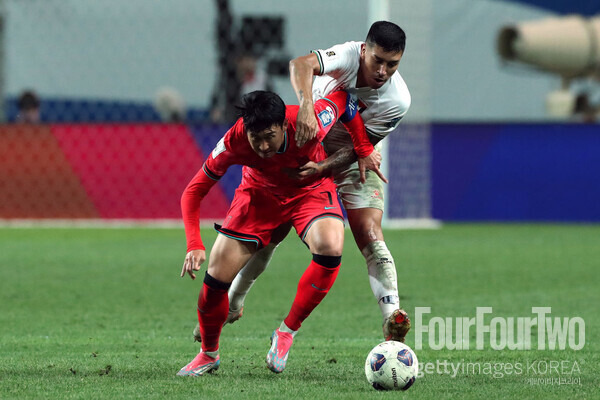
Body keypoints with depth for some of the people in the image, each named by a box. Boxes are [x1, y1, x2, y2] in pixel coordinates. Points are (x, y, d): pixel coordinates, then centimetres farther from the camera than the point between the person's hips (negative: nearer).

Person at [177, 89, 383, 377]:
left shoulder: (309, 124, -36)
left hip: (310, 189, -1)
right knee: (216, 279, -8)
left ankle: (287, 332, -12)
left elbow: (343, 98, -13)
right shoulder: (234, 142, -32)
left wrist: (364, 150, -5)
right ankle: (208, 355, 22)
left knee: (330, 248, -32)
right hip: (259, 193, 1)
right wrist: (194, 245, -33)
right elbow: (193, 191, -21)